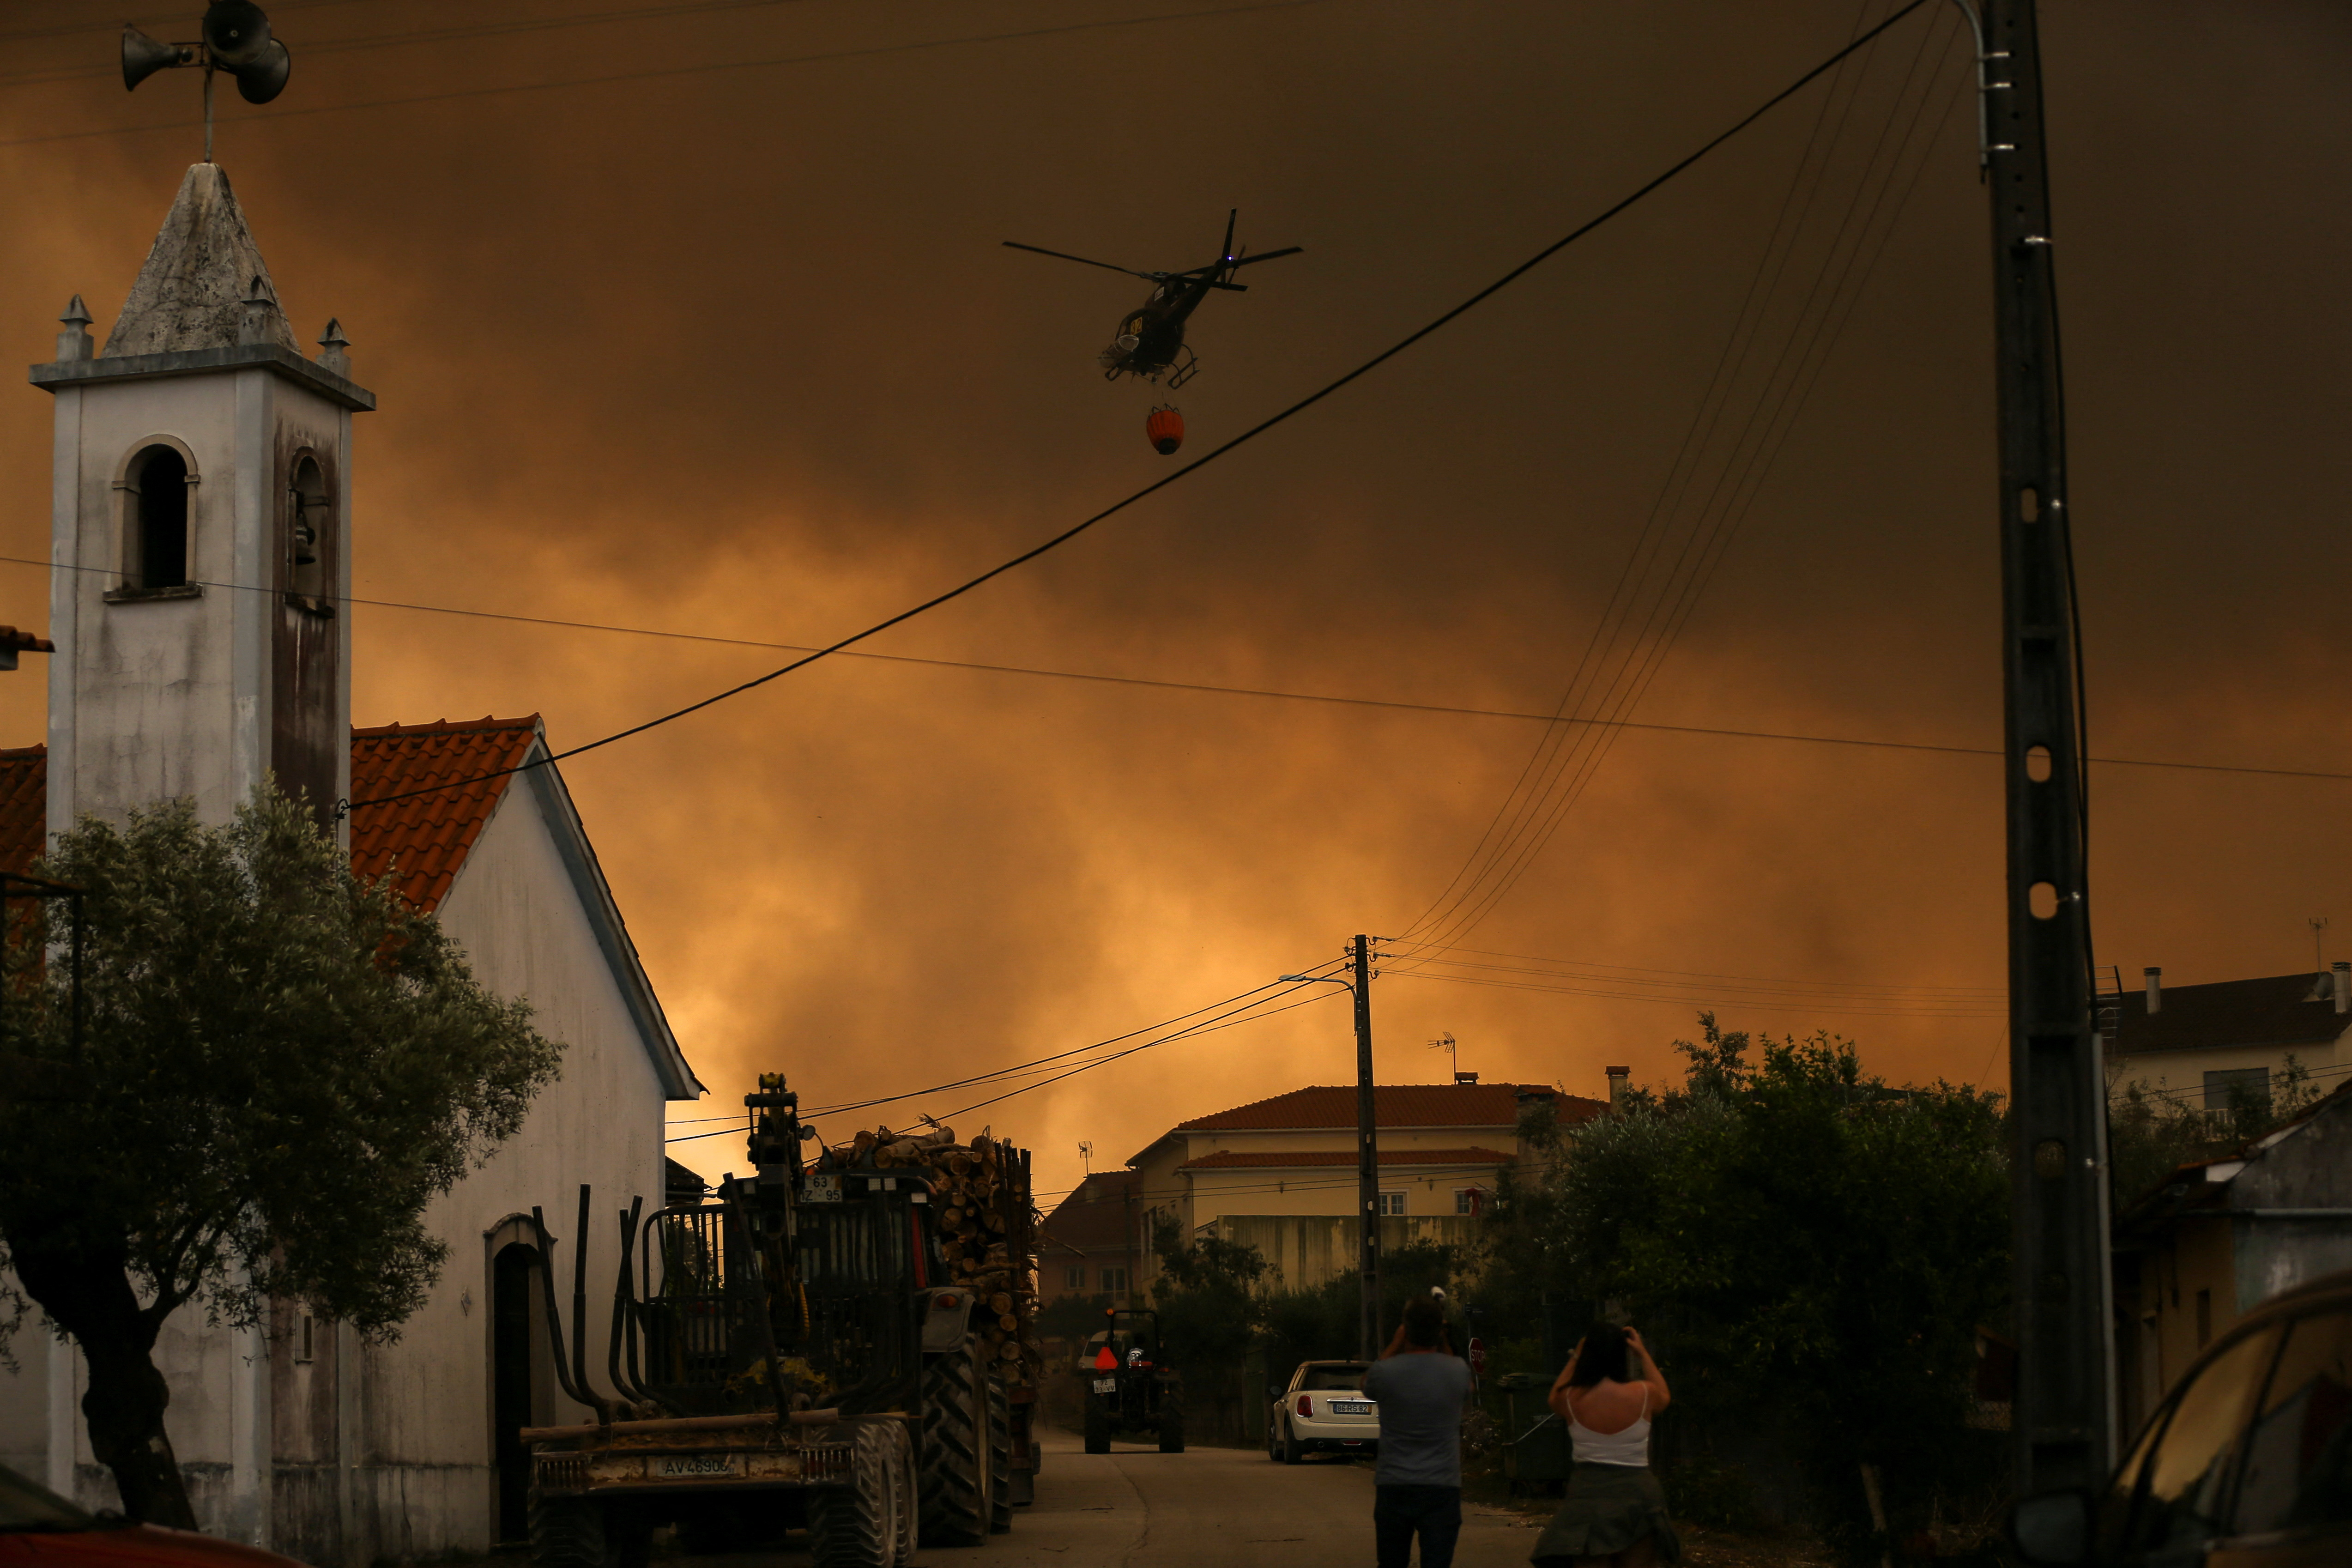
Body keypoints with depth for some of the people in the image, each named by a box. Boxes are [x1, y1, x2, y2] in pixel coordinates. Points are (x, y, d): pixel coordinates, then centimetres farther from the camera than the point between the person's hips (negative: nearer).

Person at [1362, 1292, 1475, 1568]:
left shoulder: (1385, 1371, -9)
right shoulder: (1458, 1371, -6)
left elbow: (1367, 1384, 17)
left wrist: (1397, 1343, 18)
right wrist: (1443, 1344, 20)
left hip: (1393, 1487, 1)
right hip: (1442, 1488, -1)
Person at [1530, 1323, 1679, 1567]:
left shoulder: (1570, 1399, -5)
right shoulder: (1644, 1394, -6)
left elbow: (1555, 1399, 22)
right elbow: (1664, 1397, 20)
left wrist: (1576, 1358, 27)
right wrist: (1643, 1354, 26)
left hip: (1587, 1493, 0)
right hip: (1636, 1492, 0)